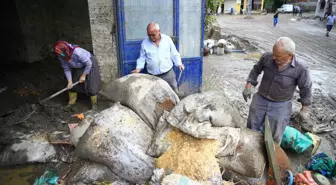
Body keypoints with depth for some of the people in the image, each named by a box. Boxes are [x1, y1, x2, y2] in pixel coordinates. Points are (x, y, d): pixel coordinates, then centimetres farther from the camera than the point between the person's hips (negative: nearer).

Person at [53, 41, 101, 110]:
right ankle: (71, 101, 27)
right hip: (77, 68, 6)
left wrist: (83, 76, -20)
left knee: (91, 85, -8)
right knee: (72, 84, 7)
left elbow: (89, 64, -29)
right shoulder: (61, 57, -19)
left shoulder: (77, 52, -40)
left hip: (90, 64, -6)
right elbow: (66, 69, -7)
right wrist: (70, 81, -14)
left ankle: (94, 104, 9)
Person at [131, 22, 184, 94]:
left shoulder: (167, 39, -1)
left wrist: (179, 63, -5)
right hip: (153, 76, 0)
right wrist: (139, 68, -7)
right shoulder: (144, 43, -2)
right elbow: (142, 58, 7)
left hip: (168, 73, 1)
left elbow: (174, 54, 7)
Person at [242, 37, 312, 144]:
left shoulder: (300, 69, -23)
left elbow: (305, 89, -7)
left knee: (274, 137, 11)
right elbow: (256, 70, 2)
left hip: (280, 106, -3)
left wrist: (304, 109, 0)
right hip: (260, 100, 3)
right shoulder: (267, 57, -17)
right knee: (252, 130, 18)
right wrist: (248, 86, 0)